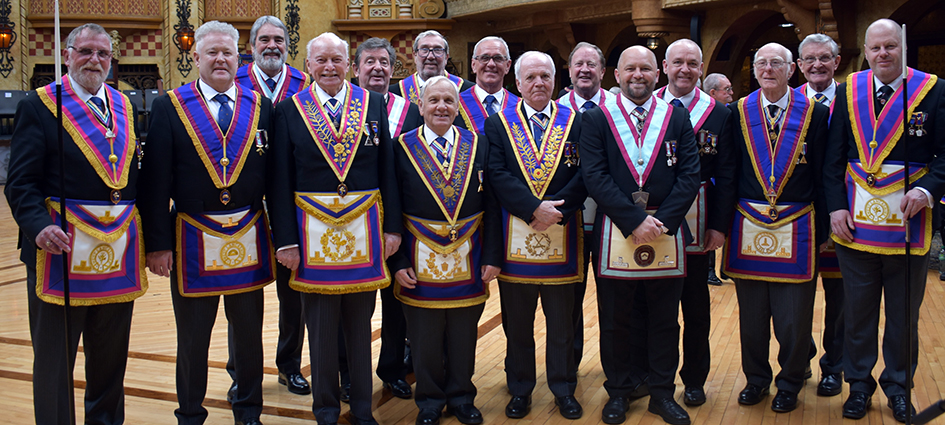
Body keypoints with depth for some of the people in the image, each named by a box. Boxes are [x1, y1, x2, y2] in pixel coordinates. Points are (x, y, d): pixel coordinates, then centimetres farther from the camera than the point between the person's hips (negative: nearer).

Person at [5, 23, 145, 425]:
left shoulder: (124, 106, 13)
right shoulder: (38, 106, -2)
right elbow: (21, 181, -7)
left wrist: (143, 234, 6)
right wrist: (39, 226, -24)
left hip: (119, 251, 5)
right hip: (61, 245, -4)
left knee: (111, 355, 16)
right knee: (54, 356, 6)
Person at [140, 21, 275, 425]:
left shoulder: (260, 107, 5)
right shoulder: (168, 107, -1)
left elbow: (273, 176, 4)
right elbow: (156, 181, -4)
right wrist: (157, 243, -8)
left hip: (248, 238, 2)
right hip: (192, 238, -2)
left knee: (249, 332, 13)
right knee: (192, 337, 11)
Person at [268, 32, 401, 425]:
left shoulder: (373, 105, 5)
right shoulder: (289, 111, 1)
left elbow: (387, 169, 5)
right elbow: (280, 181, -1)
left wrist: (392, 226, 0)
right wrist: (285, 239, -6)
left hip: (364, 227, 1)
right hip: (314, 228, -1)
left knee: (360, 322, 11)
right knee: (321, 325, 8)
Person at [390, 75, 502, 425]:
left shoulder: (477, 146, 4)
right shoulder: (402, 147, 0)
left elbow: (491, 205, 3)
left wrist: (492, 256, -3)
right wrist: (398, 261, -9)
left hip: (468, 258, 1)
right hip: (420, 259, -1)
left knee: (464, 335, 11)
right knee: (424, 337, 9)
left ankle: (461, 396, 29)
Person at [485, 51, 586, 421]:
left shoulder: (575, 123, 6)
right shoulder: (498, 124, 4)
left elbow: (583, 175, -3)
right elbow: (497, 175, -7)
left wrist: (555, 210, -16)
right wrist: (534, 208, -18)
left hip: (561, 235, 0)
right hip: (514, 235, 0)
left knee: (561, 322, 10)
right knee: (517, 323, 10)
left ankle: (564, 389, 24)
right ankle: (520, 390, 24)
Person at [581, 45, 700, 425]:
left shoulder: (678, 118, 7)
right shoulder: (596, 119, 2)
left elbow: (690, 175, 0)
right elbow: (595, 176, -7)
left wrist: (662, 220, -12)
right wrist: (635, 220, -15)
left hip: (667, 233, 2)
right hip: (614, 234, -1)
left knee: (665, 321, 10)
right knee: (614, 322, 8)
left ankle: (662, 393, 24)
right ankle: (618, 392, 24)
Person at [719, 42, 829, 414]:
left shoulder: (815, 114, 1)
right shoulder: (737, 113, 4)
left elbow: (822, 175, 2)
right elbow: (729, 172, 5)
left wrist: (821, 230, 0)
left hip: (796, 229, -1)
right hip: (748, 226, 1)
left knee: (794, 316, 4)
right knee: (751, 313, 10)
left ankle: (789, 383, 23)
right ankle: (756, 379, 28)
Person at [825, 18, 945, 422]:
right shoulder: (848, 91, 4)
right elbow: (834, 157, 5)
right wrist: (836, 206, -3)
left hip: (908, 220, -1)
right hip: (856, 220, 1)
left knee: (904, 313, 11)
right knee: (858, 310, 10)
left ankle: (898, 387, 28)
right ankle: (859, 384, 26)